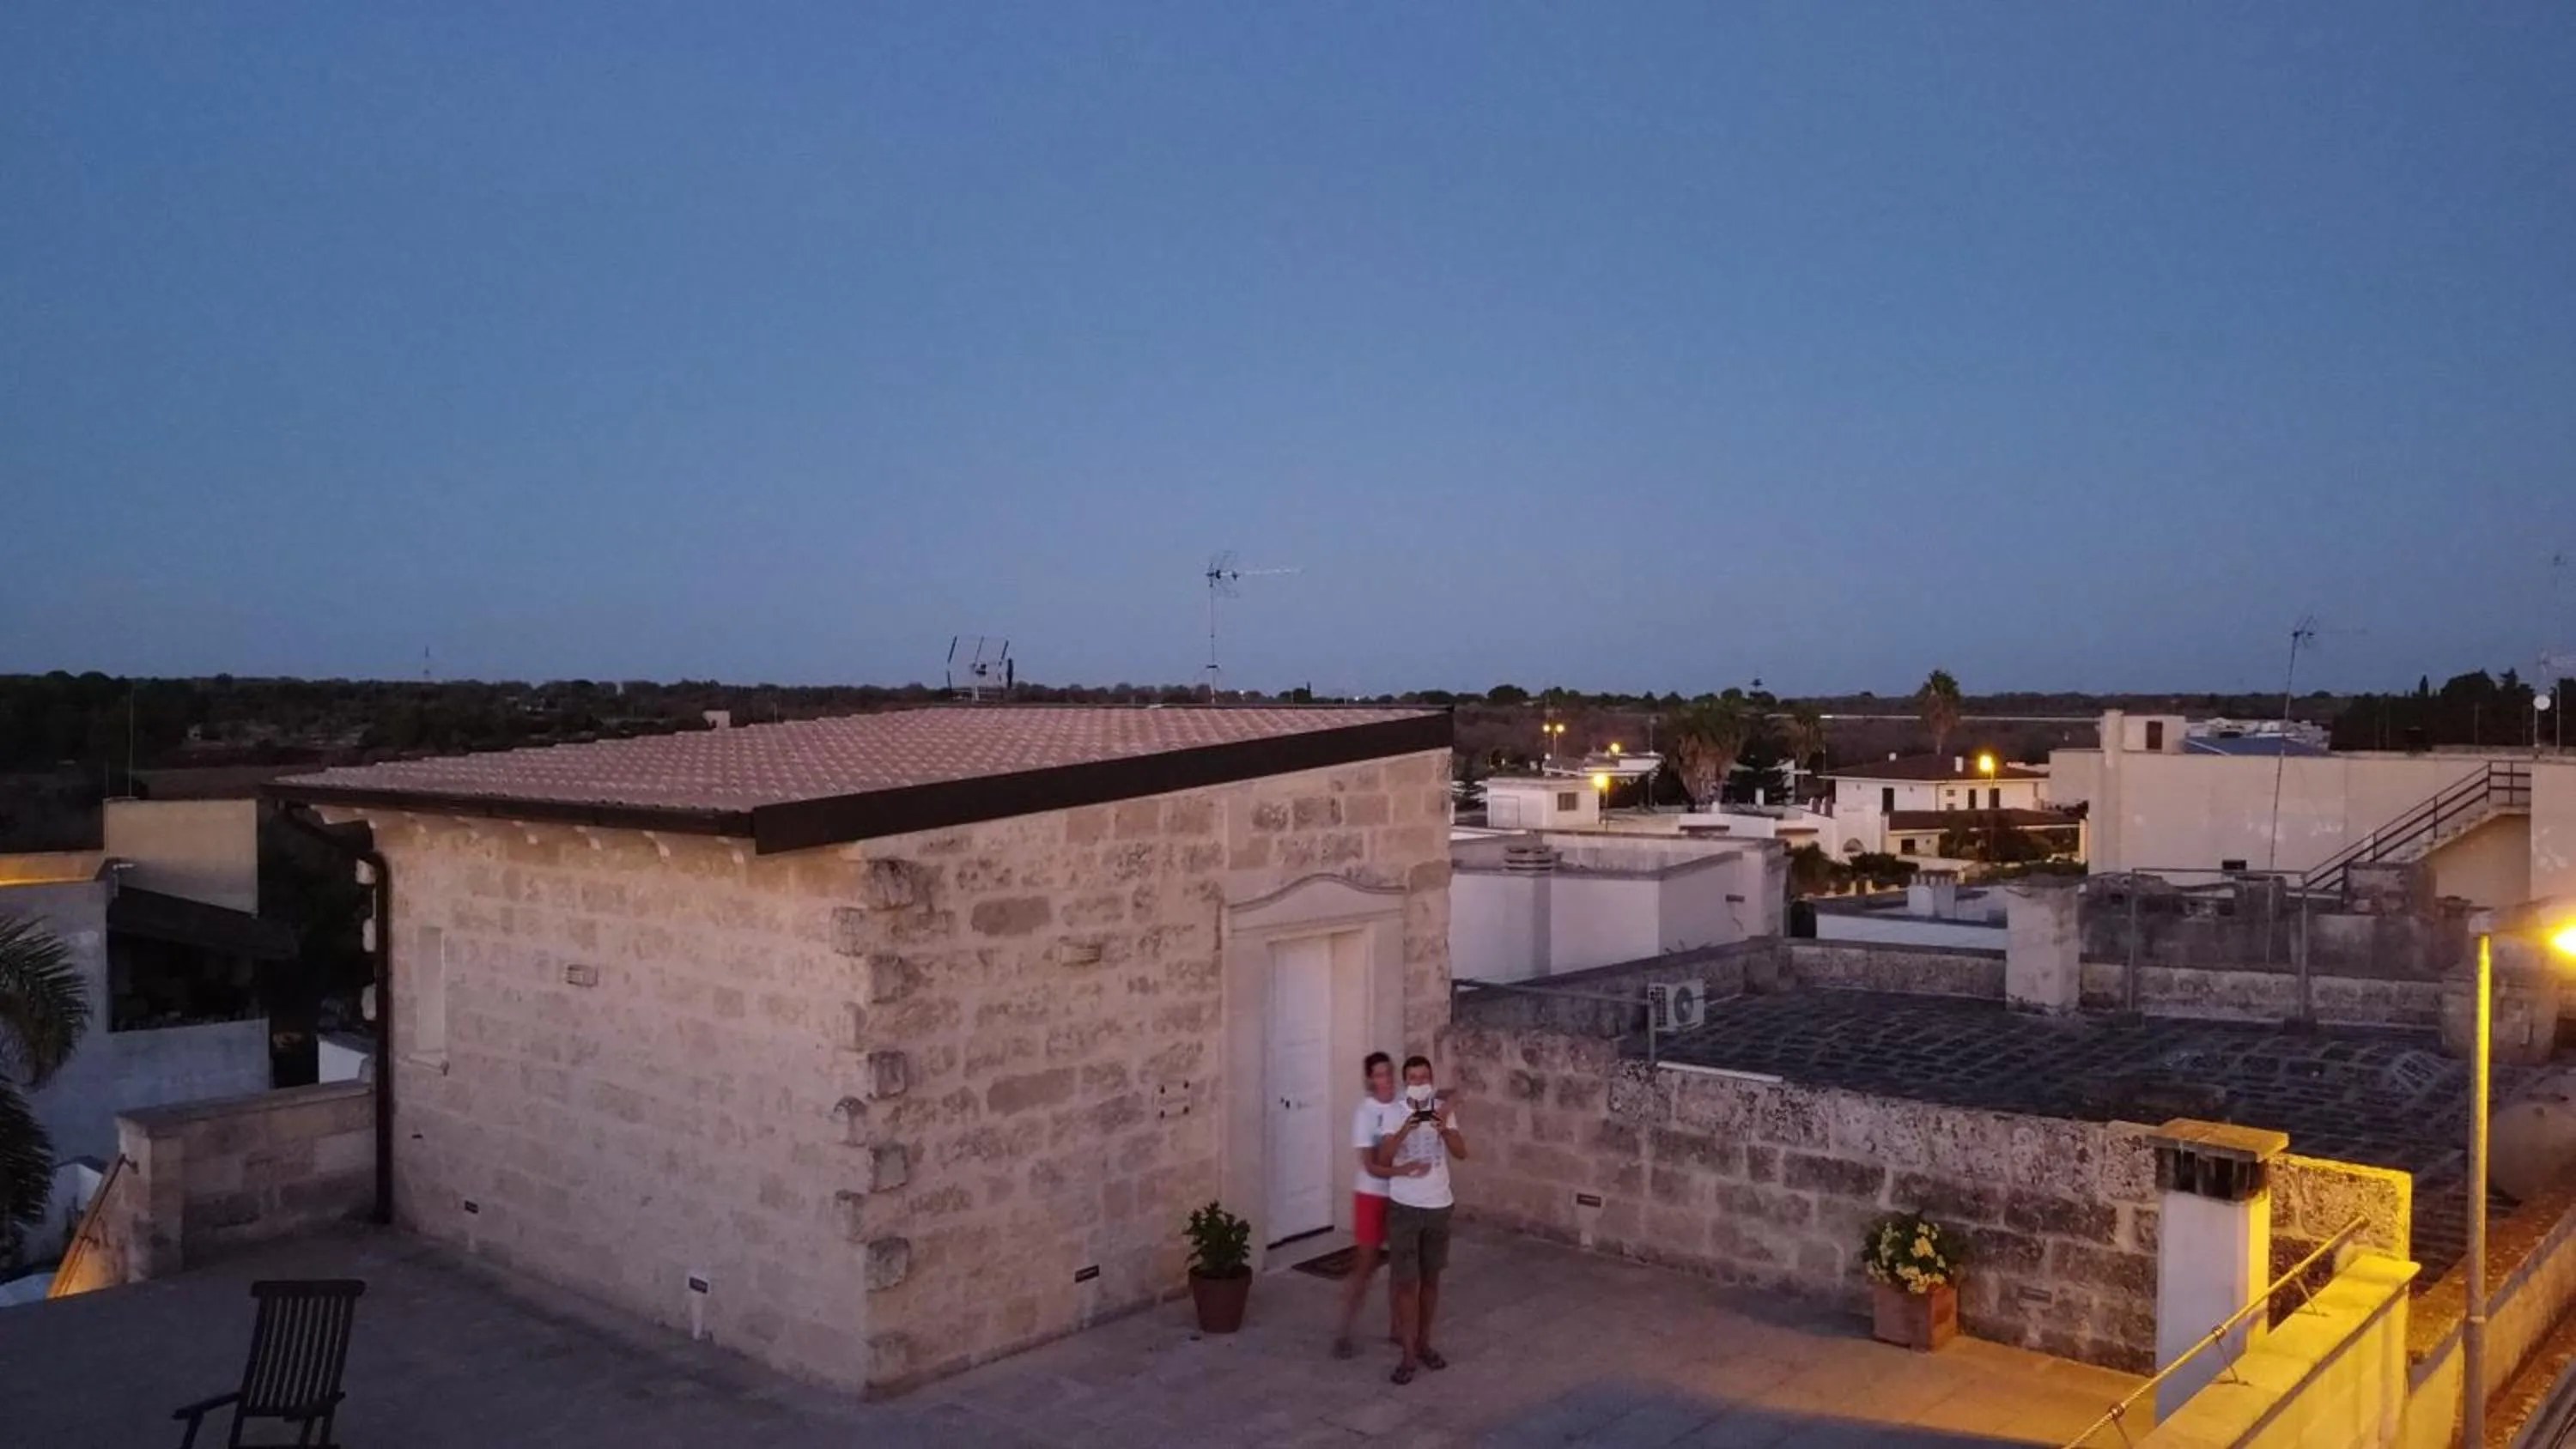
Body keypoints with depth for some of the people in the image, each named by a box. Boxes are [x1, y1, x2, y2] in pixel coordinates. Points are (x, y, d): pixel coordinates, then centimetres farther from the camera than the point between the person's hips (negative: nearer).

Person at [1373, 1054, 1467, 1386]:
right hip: (1404, 1206, -3)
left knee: (1431, 1279, 13)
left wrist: (1443, 1128, -25)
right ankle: (1409, 1355, 5)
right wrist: (1405, 1130, -30)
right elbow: (1381, 1159, -17)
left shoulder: (1443, 1111, 0)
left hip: (1438, 1206, 3)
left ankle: (1424, 1343, 28)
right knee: (1406, 1282, -2)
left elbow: (1461, 1153, -7)